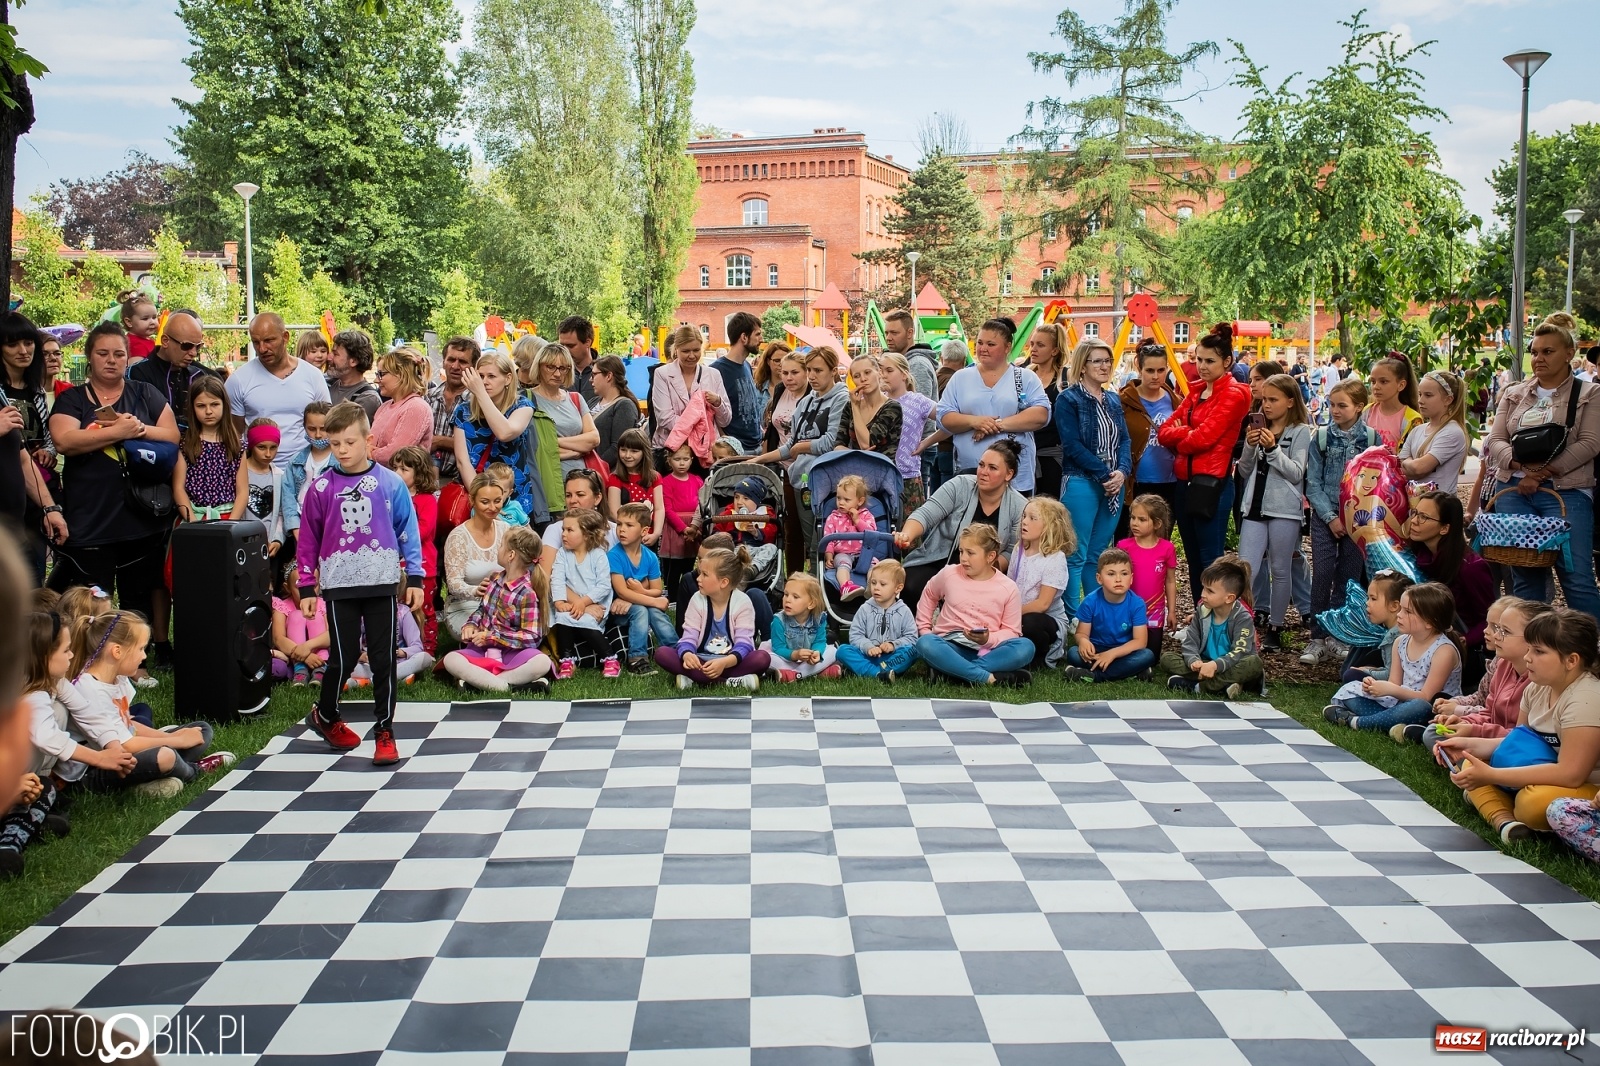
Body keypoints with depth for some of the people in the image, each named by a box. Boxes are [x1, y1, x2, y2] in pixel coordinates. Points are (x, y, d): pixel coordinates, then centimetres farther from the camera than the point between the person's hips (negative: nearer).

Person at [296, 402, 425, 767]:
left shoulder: (390, 483, -1)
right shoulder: (322, 487, 0)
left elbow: (408, 531, 5)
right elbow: (308, 539, 6)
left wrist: (415, 578, 2)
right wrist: (306, 586, 6)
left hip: (381, 583, 0)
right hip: (339, 585, 0)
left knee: (384, 658, 2)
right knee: (344, 658, 3)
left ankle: (385, 733, 12)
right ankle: (325, 717, 28)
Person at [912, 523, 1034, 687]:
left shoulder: (1008, 588, 1)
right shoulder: (949, 574, 5)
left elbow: (1011, 631, 3)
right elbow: (929, 595, 25)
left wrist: (989, 639, -17)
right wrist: (924, 627, 16)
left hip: (986, 650, 0)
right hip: (951, 647, 0)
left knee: (1026, 646, -30)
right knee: (925, 644, -35)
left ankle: (952, 670, -36)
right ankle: (990, 678, -42)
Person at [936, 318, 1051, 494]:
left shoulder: (1026, 378, 6)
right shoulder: (960, 377, 11)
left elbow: (1041, 415, -6)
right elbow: (944, 418, 4)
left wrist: (999, 424, -15)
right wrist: (973, 421, -15)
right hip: (969, 474, 1)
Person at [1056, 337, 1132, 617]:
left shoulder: (1114, 400, 14)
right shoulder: (1068, 399, -5)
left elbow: (1124, 440, 10)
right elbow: (1073, 445, -12)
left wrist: (1122, 472, -8)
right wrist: (1104, 474, -15)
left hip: (1114, 484, 6)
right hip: (1081, 484, -6)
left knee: (1098, 554, 12)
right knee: (1077, 555, -5)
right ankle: (1073, 619, 0)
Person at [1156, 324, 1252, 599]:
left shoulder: (1234, 395, -8)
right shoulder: (1195, 392, 15)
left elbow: (1203, 438, -18)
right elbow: (1164, 431, 8)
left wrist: (1178, 435, -1)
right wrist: (1188, 433, -10)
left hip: (1211, 482, -8)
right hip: (1185, 481, 8)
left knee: (1210, 559, -3)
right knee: (1192, 556, 14)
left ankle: (1216, 619, 4)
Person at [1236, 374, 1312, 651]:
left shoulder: (1301, 432, -1)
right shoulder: (1259, 429, 12)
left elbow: (1296, 473, -9)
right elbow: (1245, 472, 11)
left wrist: (1273, 448, -18)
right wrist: (1250, 447, -6)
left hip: (1284, 510, -4)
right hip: (1255, 507, 4)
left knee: (1280, 570, 7)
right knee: (1244, 570, -4)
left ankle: (1275, 628, 17)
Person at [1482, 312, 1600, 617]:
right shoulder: (1514, 394, 15)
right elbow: (1495, 441, 7)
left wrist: (1543, 473, -14)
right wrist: (1521, 467, -13)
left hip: (1565, 492, -3)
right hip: (1513, 492, 4)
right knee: (1524, 576, 6)